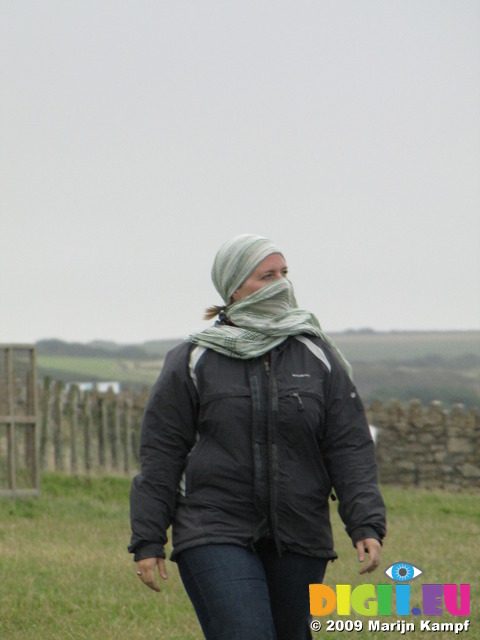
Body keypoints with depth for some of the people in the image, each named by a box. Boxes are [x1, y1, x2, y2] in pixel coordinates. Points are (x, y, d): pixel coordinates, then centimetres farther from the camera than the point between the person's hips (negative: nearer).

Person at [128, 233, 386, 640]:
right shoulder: (193, 362, 3)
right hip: (216, 537, -3)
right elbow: (160, 455, 4)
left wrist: (366, 525, -5)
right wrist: (148, 540, 0)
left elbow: (350, 447, 6)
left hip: (298, 542, 3)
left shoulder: (318, 357, 9)